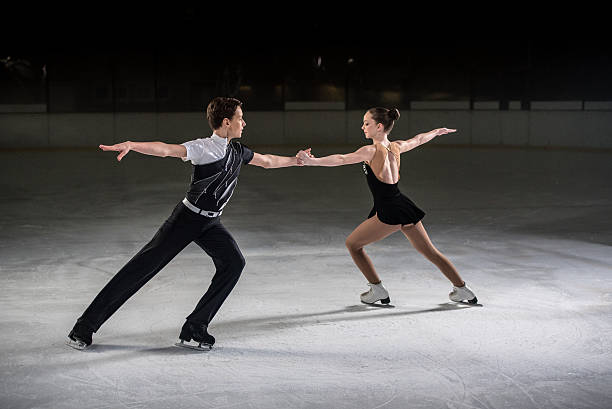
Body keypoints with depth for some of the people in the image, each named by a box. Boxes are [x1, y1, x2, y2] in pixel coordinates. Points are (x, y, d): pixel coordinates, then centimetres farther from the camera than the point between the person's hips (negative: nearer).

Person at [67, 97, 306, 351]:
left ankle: (194, 330, -9)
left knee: (233, 263, -15)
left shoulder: (237, 151, 7)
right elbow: (165, 150, -31)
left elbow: (267, 161, 25)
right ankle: (85, 326, 0)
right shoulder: (203, 148, -16)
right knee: (144, 265, -8)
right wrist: (131, 145, -47)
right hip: (187, 217, -7)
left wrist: (297, 161, 34)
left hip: (211, 224, 7)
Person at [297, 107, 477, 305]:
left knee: (352, 244, 9)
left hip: (389, 212, -8)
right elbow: (418, 139, 27)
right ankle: (462, 289, 28)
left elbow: (341, 159, -26)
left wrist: (312, 161, -34)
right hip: (404, 206, 8)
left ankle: (377, 290, 11)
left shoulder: (371, 151, -13)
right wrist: (437, 131, 46)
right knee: (429, 250, 19)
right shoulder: (395, 147, 8)